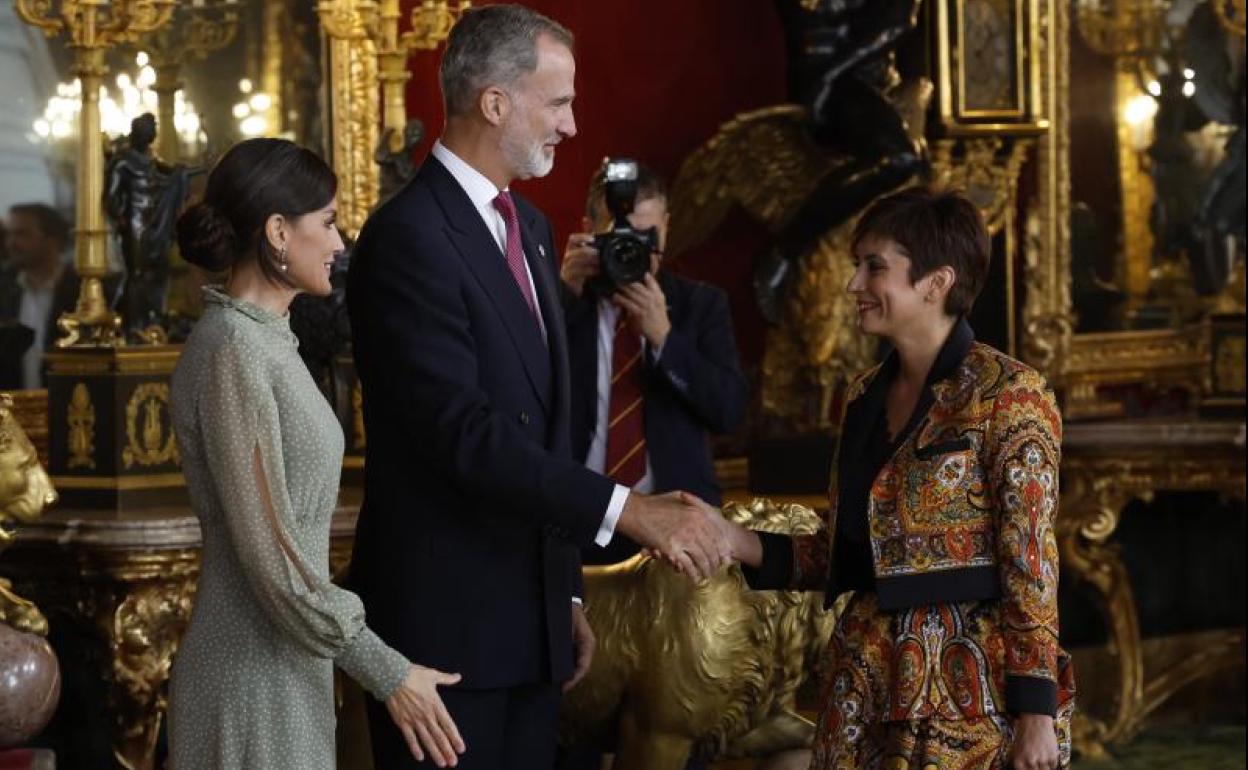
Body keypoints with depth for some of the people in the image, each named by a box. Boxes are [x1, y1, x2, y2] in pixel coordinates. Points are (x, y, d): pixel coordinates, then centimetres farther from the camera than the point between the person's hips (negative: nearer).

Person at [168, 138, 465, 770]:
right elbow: (268, 553, -20)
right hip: (253, 676, -9)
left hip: (287, 668, 9)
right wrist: (385, 673, -17)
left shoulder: (264, 338, 11)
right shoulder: (230, 350, -17)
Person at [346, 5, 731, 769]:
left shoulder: (529, 226, 14)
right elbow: (462, 431, -24)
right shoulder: (409, 237, -15)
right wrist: (627, 510, -29)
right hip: (444, 620, -8)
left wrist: (567, 592, 16)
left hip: (526, 617, 8)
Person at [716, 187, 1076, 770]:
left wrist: (1037, 711, -16)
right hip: (870, 680, 6)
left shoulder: (1008, 394, -10)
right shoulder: (865, 396, 10)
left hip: (970, 685, -6)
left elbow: (1030, 562, -13)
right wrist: (739, 543, 2)